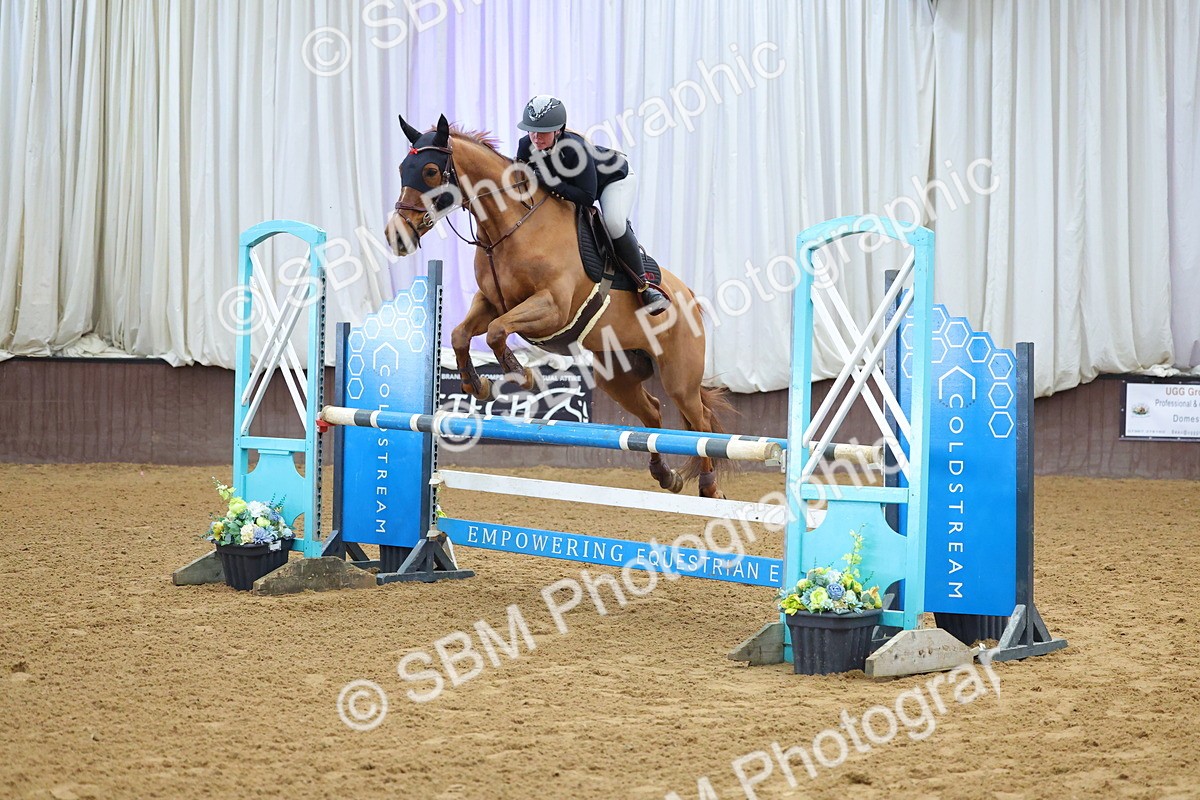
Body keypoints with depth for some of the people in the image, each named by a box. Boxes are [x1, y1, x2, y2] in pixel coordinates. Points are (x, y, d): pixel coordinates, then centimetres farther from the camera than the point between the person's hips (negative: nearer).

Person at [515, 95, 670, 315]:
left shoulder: (574, 149, -42)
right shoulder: (526, 146, -25)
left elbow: (587, 197, -41)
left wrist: (554, 184, -50)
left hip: (615, 176, -7)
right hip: (574, 184, 8)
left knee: (614, 222, -31)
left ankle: (643, 284, -16)